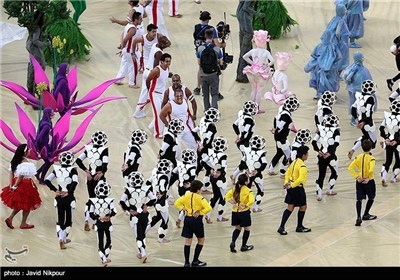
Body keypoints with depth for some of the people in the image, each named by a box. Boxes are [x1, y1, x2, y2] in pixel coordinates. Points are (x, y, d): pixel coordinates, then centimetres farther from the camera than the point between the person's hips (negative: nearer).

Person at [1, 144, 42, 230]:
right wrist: (15, 186, -12)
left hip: (16, 183, 8)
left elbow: (11, 173, 3)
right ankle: (23, 224, 15)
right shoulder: (25, 163, -20)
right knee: (27, 205, 8)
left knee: (19, 204, 23)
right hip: (25, 185, -8)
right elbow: (21, 176, -21)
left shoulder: (15, 160, 4)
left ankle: (10, 218, 12)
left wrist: (11, 185, 1)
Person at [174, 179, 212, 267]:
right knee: (201, 240, 13)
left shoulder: (186, 196, 2)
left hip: (187, 219, 5)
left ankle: (187, 262, 3)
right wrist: (200, 213, -13)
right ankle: (195, 261, 11)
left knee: (188, 241, 7)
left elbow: (177, 203, 6)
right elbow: (208, 208, -24)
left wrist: (183, 209, 0)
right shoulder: (200, 198, -13)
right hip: (197, 220, -5)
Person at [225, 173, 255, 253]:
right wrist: (245, 206, -19)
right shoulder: (248, 191, -16)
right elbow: (251, 201, -30)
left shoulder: (235, 188, 1)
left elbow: (227, 197, 2)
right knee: (247, 229, 15)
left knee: (238, 228, 21)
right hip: (244, 212, -5)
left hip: (235, 212, 5)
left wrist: (233, 203, -3)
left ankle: (233, 242, -1)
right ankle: (243, 246, 20)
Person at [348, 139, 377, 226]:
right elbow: (371, 170, -28)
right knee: (371, 198, 20)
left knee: (359, 199, 2)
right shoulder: (371, 158, -13)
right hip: (369, 181, -3)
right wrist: (368, 178, -15)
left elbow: (350, 167, -7)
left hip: (359, 181, 3)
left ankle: (358, 217, -14)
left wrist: (356, 176, -6)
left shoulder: (358, 157, 0)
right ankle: (366, 215, 27)